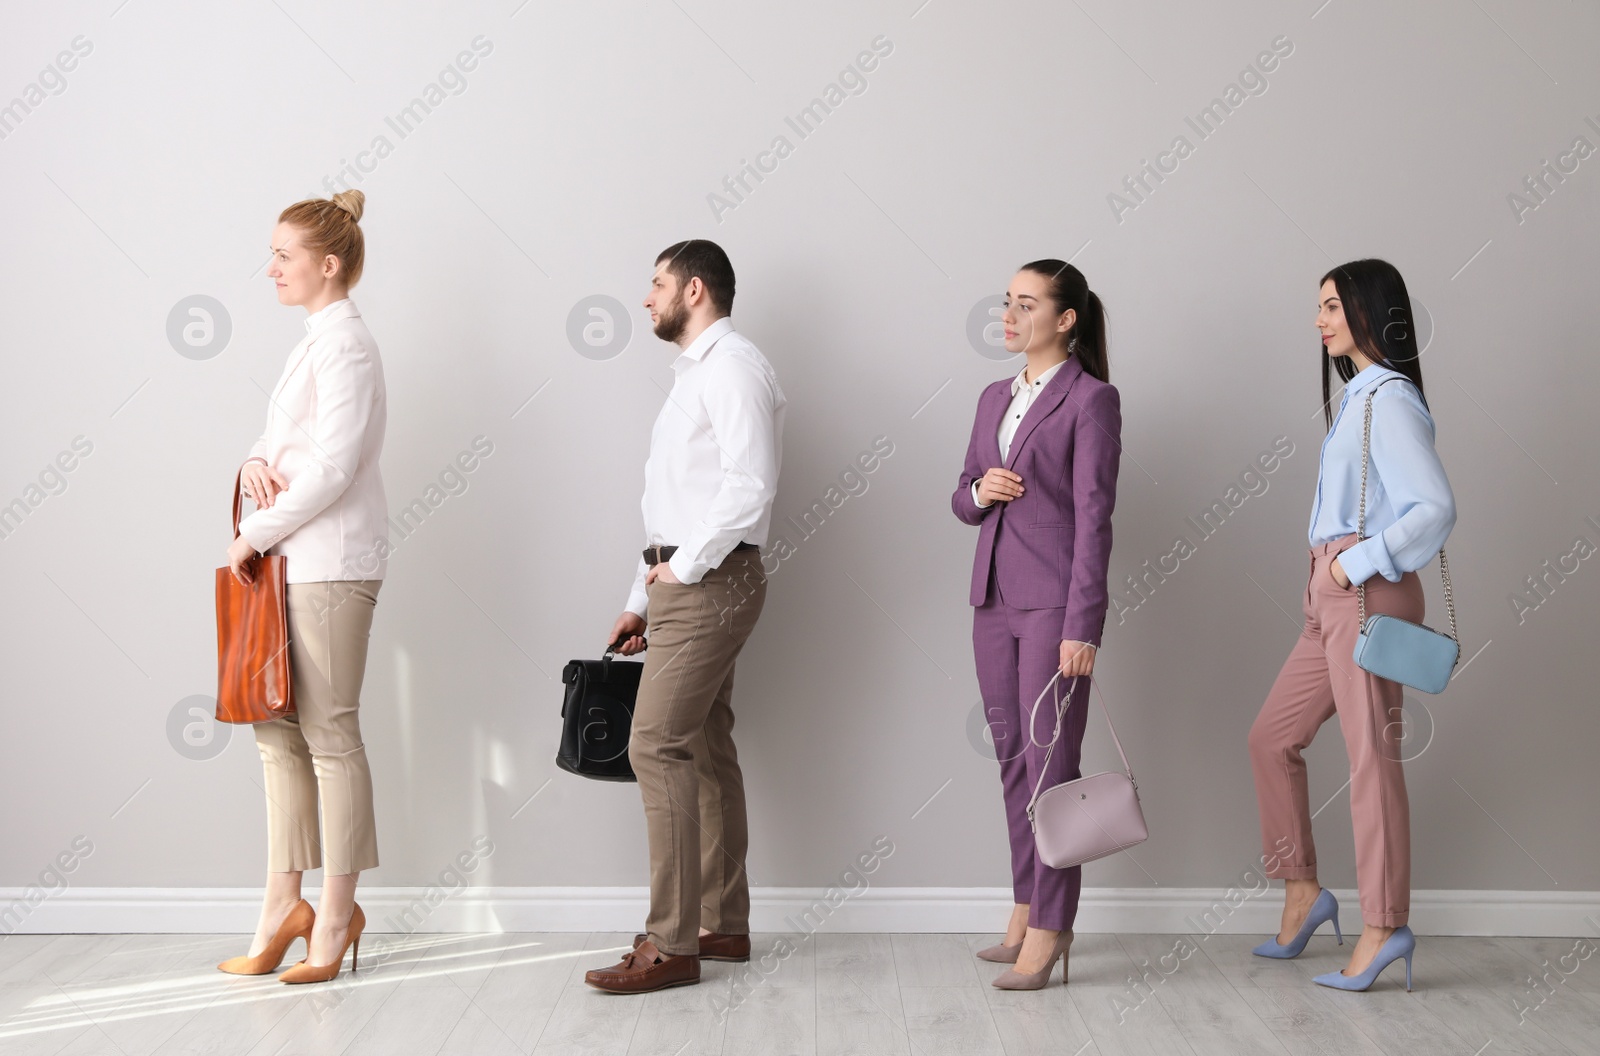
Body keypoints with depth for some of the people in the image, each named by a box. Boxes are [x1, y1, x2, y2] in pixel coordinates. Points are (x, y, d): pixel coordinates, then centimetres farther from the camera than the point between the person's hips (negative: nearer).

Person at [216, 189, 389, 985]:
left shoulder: (345, 344, -13)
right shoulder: (317, 340, 17)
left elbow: (331, 467, -20)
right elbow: (283, 441, 20)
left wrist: (256, 534, -12)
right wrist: (255, 464, -3)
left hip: (332, 562, -10)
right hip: (296, 558, 10)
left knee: (329, 734, -2)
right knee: (277, 729, 11)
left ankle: (335, 915, 7)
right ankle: (283, 909, 18)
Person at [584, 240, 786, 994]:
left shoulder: (732, 366, -11)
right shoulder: (694, 372, 22)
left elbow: (750, 483, -24)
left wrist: (684, 566, -17)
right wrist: (641, 600, 21)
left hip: (710, 584, -10)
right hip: (684, 584, 10)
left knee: (657, 746, -13)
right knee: (705, 749, 12)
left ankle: (672, 943, -10)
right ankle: (723, 924, 19)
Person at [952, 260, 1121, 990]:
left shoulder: (1092, 400, -7)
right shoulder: (995, 398, 15)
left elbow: (1094, 518, -13)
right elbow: (963, 501, 20)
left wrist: (1083, 628, -18)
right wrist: (978, 491, -5)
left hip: (1054, 602, -7)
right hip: (994, 600, 7)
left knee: (1050, 762, -5)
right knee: (1013, 759, 12)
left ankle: (1049, 929, 1)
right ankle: (1027, 908, 22)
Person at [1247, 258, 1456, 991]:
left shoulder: (1390, 401, -12)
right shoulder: (1354, 397, 16)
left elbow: (1436, 508, -21)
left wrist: (1359, 562, -19)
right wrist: (1324, 574, 6)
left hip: (1369, 598, -10)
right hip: (1330, 599, 10)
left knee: (1370, 756, -4)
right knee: (1271, 738, 13)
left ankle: (1383, 928, 4)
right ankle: (1302, 894, 22)